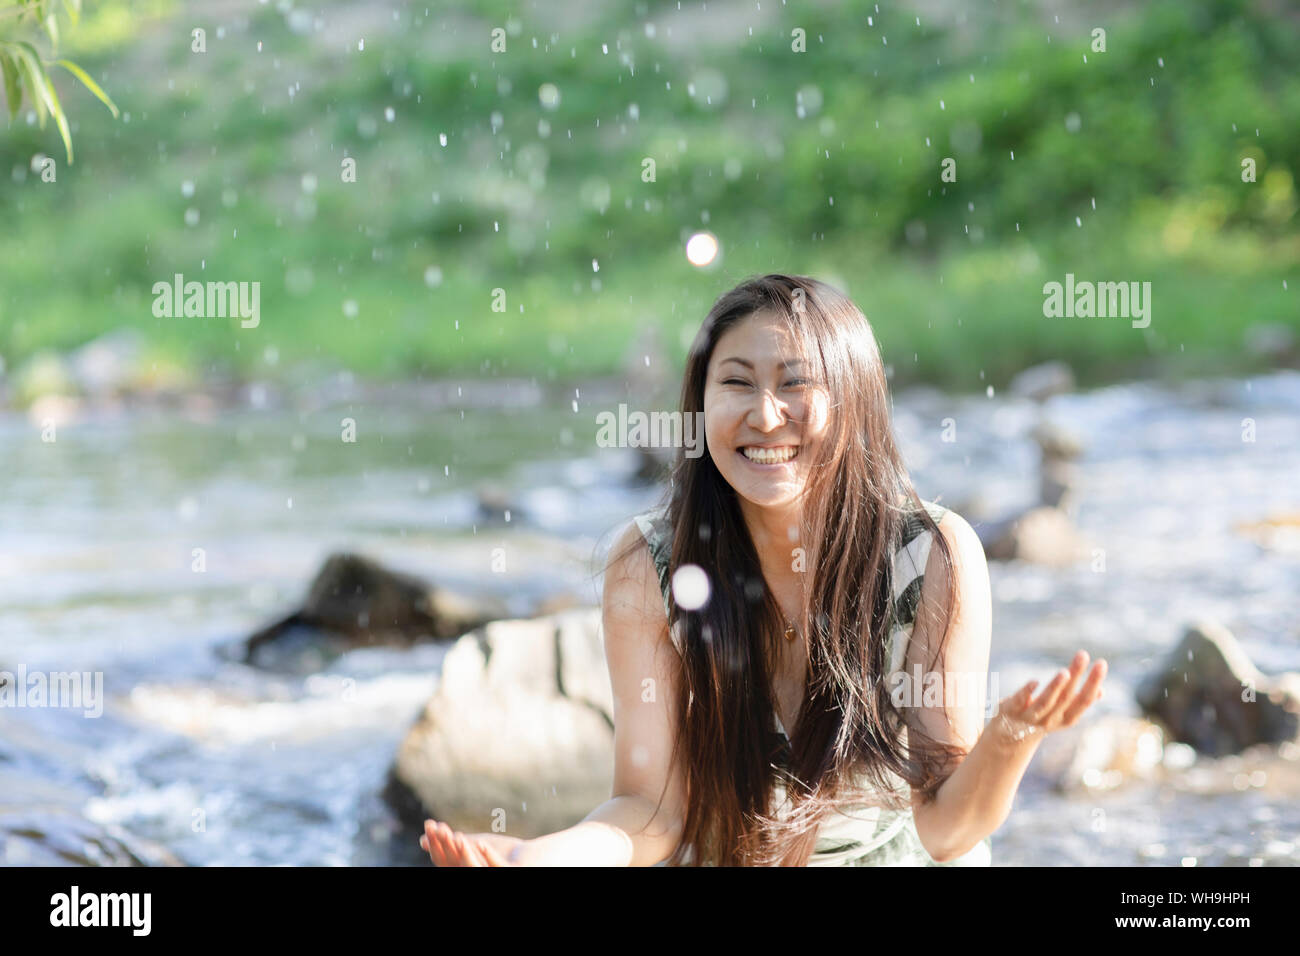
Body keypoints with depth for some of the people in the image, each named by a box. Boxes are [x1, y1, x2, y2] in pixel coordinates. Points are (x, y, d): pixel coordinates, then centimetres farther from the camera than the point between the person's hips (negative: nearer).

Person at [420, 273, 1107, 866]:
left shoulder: (935, 557, -14)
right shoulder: (649, 566, -11)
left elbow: (945, 828, -12)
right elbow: (652, 811, -10)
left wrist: (1011, 739, -31)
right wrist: (541, 855, -29)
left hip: (893, 857, 0)